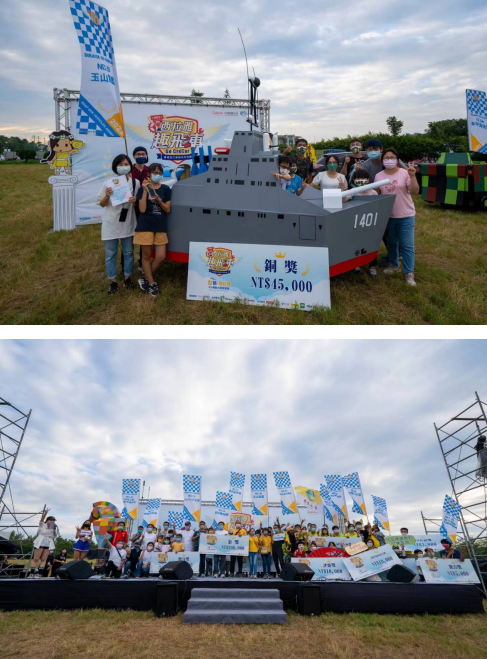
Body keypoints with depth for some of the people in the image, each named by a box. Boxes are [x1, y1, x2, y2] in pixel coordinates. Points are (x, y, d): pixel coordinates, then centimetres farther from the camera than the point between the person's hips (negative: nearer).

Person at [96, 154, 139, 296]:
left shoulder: (135, 182, -2)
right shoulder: (108, 183, -7)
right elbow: (101, 204, 0)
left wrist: (135, 200, -14)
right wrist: (107, 196, -21)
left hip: (128, 223, 1)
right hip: (111, 223, -1)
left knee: (128, 252, 13)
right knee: (110, 254, 6)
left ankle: (127, 278, 30)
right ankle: (113, 281, 19)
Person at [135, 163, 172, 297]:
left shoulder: (165, 189, 4)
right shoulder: (143, 189, -1)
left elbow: (168, 210, 0)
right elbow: (142, 209, -12)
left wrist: (158, 200, -18)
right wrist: (145, 190, -17)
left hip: (161, 226, 2)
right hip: (145, 226, -2)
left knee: (161, 256, -1)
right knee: (146, 256, 4)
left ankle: (145, 279, 19)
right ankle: (152, 283, 18)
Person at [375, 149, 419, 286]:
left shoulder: (405, 173, -7)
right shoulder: (378, 176, 3)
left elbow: (415, 192, -13)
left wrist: (412, 176, -25)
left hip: (405, 215, -3)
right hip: (387, 215, 4)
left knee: (407, 245, -2)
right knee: (391, 243, 18)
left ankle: (409, 273, 4)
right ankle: (394, 265, 37)